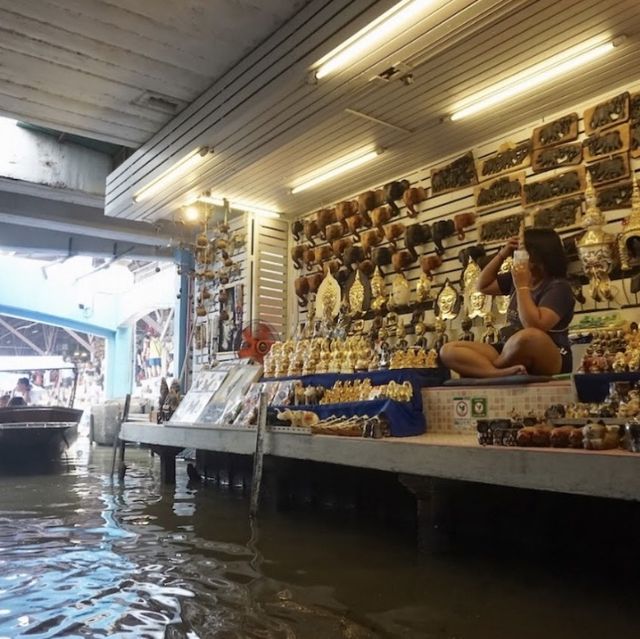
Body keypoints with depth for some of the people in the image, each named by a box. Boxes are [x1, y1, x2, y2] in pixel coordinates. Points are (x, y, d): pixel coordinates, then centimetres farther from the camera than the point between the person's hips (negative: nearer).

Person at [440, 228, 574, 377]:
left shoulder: (559, 287, -9)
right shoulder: (517, 278, 12)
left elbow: (535, 327, -25)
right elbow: (483, 286, 24)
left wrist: (523, 287, -16)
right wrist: (502, 254, 11)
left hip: (551, 361, -7)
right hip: (512, 351, 7)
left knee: (529, 336, -43)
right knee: (448, 350, -11)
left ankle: (486, 367, -13)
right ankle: (504, 373, -36)